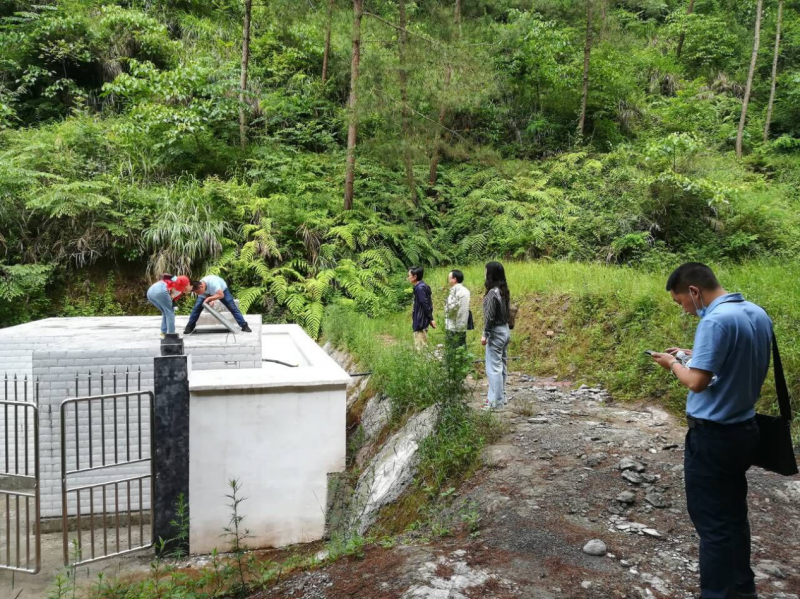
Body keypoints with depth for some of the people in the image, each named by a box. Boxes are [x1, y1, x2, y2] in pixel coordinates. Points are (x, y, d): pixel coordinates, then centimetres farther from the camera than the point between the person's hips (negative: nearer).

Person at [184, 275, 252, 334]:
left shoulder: (212, 282, -47)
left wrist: (209, 298, -48)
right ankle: (189, 327, 6)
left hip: (222, 290, -4)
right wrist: (211, 301, -38)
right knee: (197, 307, -7)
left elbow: (221, 295, -46)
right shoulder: (199, 288, -28)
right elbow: (205, 297, -17)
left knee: (232, 307, -11)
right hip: (208, 292, 4)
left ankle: (244, 326, -7)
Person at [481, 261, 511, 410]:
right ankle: (500, 396, 26)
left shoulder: (492, 292, -20)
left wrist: (485, 334, -13)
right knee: (502, 365, 16)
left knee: (493, 367, -2)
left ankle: (496, 401, 2)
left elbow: (490, 316, -20)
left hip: (496, 332, -9)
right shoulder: (504, 291, 7)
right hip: (505, 330, 9)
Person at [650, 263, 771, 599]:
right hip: (743, 430, 9)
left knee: (712, 523, 4)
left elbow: (697, 381, -24)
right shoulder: (758, 314, 6)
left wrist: (673, 364, -6)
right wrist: (696, 355, 12)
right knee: (734, 515, 20)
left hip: (713, 436, -9)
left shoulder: (716, 321, -23)